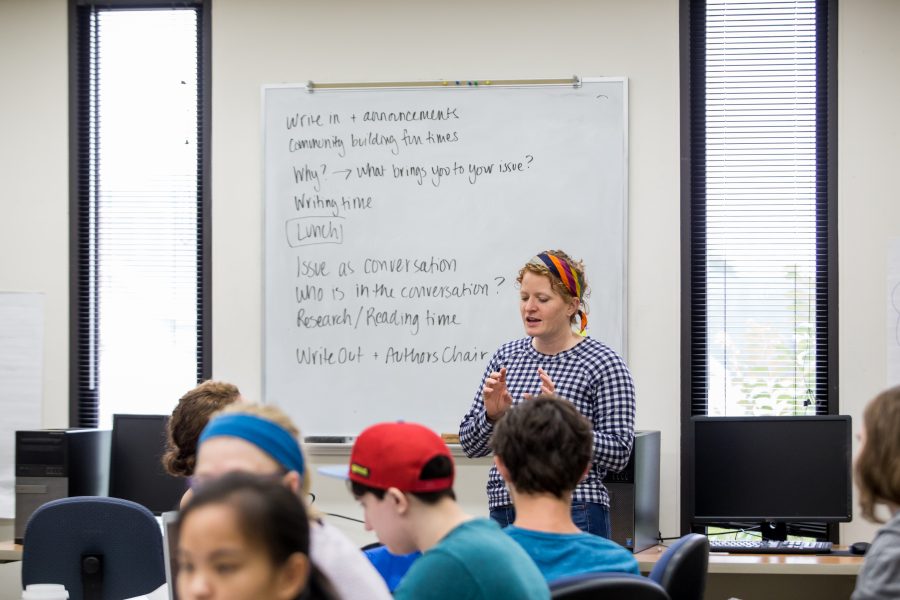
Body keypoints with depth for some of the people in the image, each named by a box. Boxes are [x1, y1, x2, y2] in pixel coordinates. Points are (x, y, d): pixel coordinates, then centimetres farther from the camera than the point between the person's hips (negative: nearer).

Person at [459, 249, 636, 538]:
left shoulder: (604, 364, -6)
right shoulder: (506, 356, 9)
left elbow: (618, 453, -11)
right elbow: (471, 445, 11)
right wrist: (492, 415, -10)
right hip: (504, 516, 5)